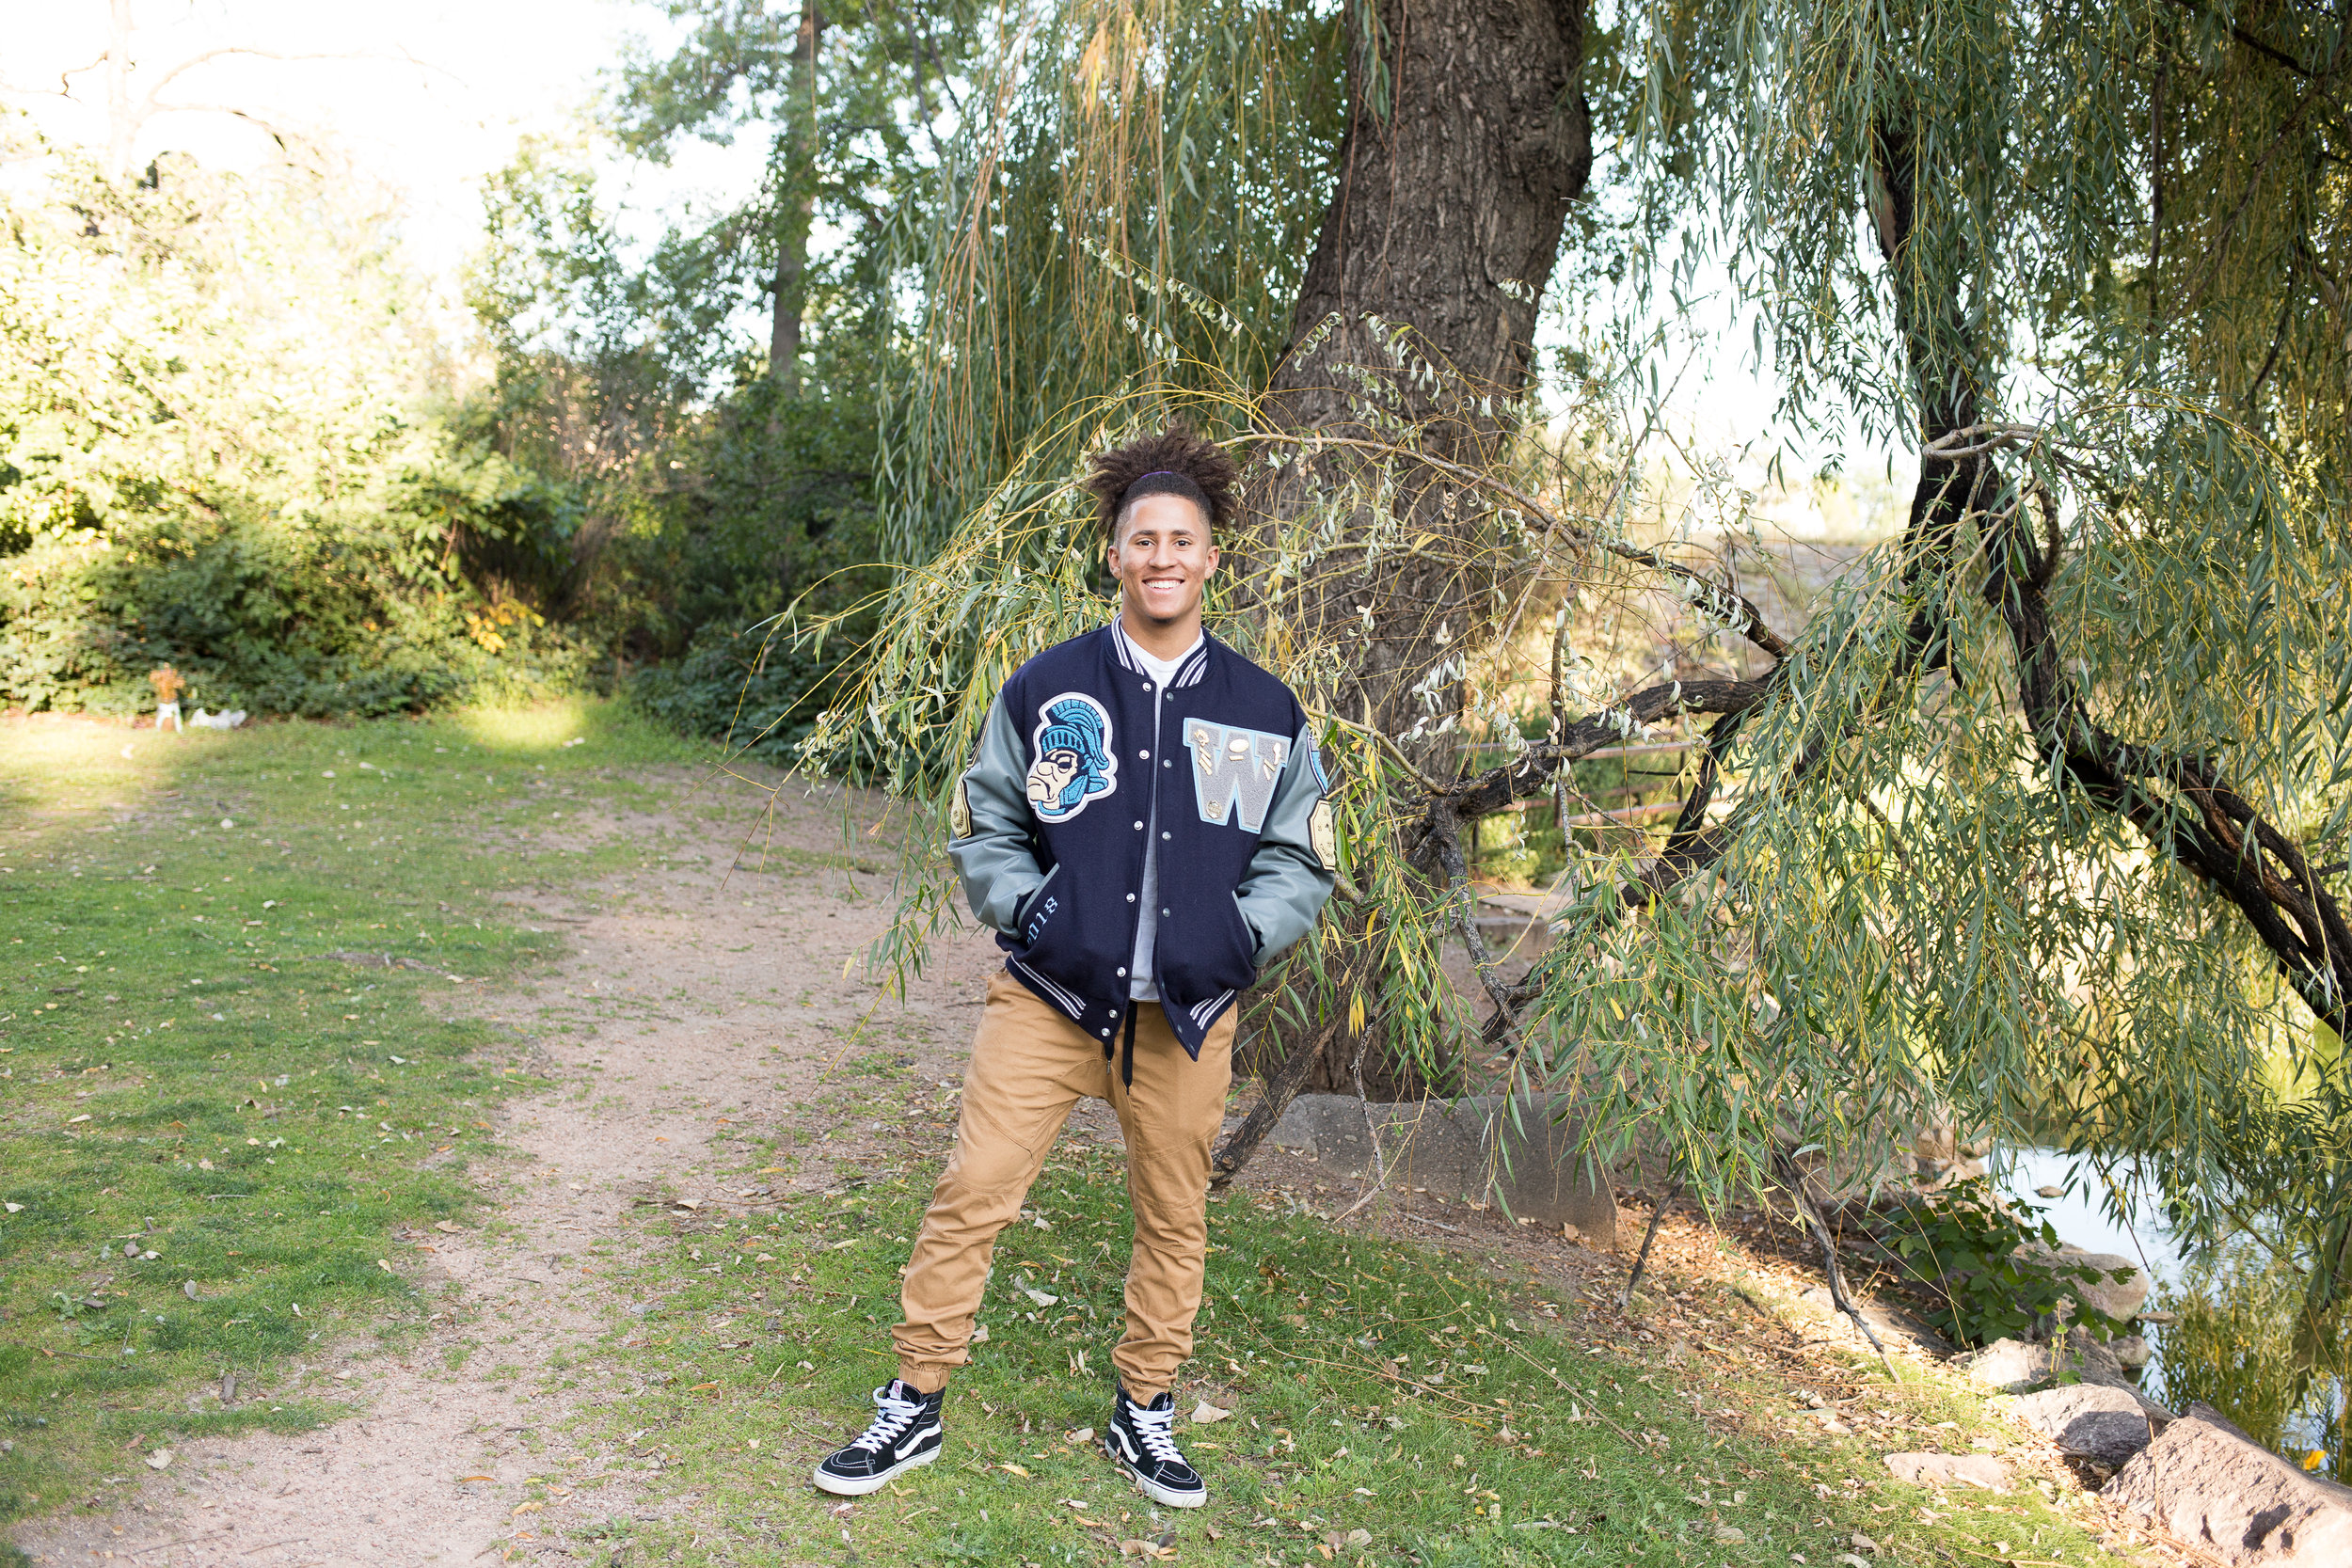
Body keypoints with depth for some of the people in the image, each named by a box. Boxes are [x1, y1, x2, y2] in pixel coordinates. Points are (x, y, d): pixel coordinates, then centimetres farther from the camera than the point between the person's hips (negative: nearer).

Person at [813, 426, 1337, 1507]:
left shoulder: (1266, 712, 4)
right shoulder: (1046, 690, 2)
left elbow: (1300, 858, 11)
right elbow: (981, 828, 9)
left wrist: (1240, 936, -5)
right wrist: (1027, 911, -6)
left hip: (1188, 1011, 1)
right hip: (1047, 994, -1)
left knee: (1174, 1216, 12)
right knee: (970, 1195, -4)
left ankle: (1144, 1413, 33)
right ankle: (915, 1404, 15)